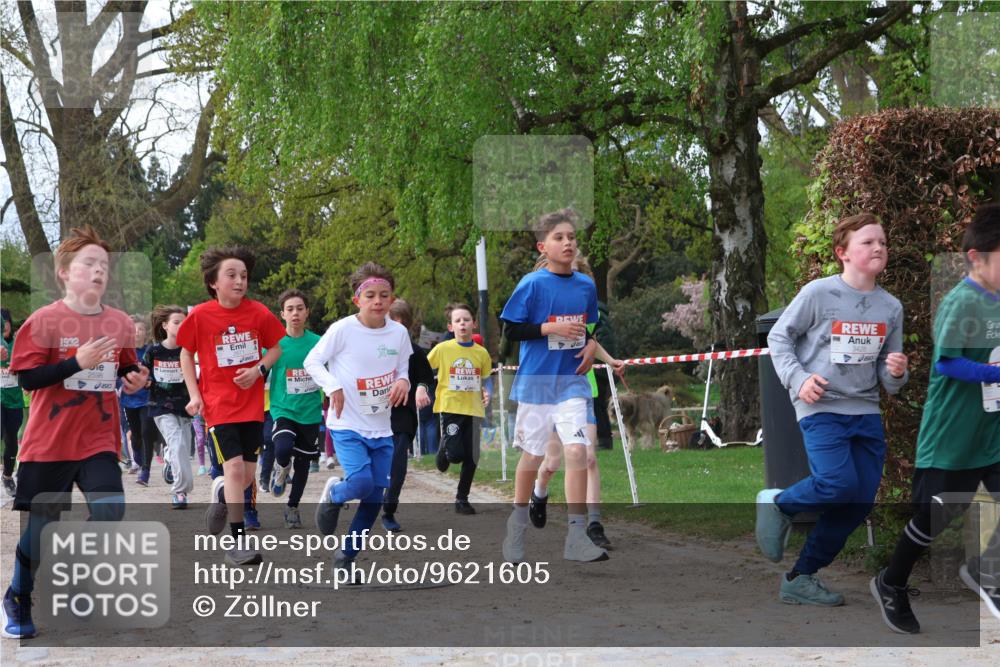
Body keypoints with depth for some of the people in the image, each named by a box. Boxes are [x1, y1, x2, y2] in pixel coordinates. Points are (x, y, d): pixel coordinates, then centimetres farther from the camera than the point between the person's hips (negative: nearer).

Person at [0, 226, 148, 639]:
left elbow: (127, 369, 20)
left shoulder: (119, 323, 4)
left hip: (99, 441, 4)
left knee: (110, 511, -11)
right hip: (50, 441, -4)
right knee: (42, 525, 3)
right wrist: (77, 362, -25)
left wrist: (136, 379, -3)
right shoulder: (45, 321, -11)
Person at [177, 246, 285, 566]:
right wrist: (194, 394, -2)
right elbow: (186, 354, 6)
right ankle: (238, 540, -6)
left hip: (251, 404, 3)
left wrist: (259, 369, -10)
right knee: (234, 466, -15)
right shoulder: (200, 316, -8)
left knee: (247, 475, 5)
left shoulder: (258, 313, -4)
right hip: (217, 404, -3)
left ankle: (221, 492, 42)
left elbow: (275, 347, 9)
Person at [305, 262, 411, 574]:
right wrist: (332, 385, -21)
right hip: (347, 424, -5)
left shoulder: (399, 333, 1)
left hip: (381, 428, 5)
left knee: (374, 498, 4)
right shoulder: (342, 329, -11)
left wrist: (403, 381, -10)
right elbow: (312, 361, -4)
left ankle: (346, 555, 21)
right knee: (361, 482, -24)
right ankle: (332, 494, 12)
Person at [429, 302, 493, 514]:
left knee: (471, 458, 2)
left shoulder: (481, 353, 4)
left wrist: (485, 393, -1)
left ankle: (462, 499, 17)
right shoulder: (442, 349, -4)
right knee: (455, 453, -15)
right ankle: (443, 449, 22)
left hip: (473, 409, 3)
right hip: (450, 407, -3)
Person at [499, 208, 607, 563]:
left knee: (577, 451, -13)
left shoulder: (586, 285, 5)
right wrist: (552, 328, -19)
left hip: (571, 382, 2)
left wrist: (592, 344, -1)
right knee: (532, 455, 9)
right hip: (535, 383, -2)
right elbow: (511, 330, -10)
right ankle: (517, 525, 30)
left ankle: (577, 535, -9)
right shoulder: (532, 284, -8)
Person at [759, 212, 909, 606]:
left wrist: (896, 373, -10)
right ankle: (778, 504, 6)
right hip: (821, 408, -6)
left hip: (866, 411, 6)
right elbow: (779, 338, 1)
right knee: (839, 483, -25)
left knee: (859, 504, 3)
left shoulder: (891, 307, 8)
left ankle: (801, 579, 17)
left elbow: (887, 375, 14)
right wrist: (798, 379, -13)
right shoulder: (818, 293, -7)